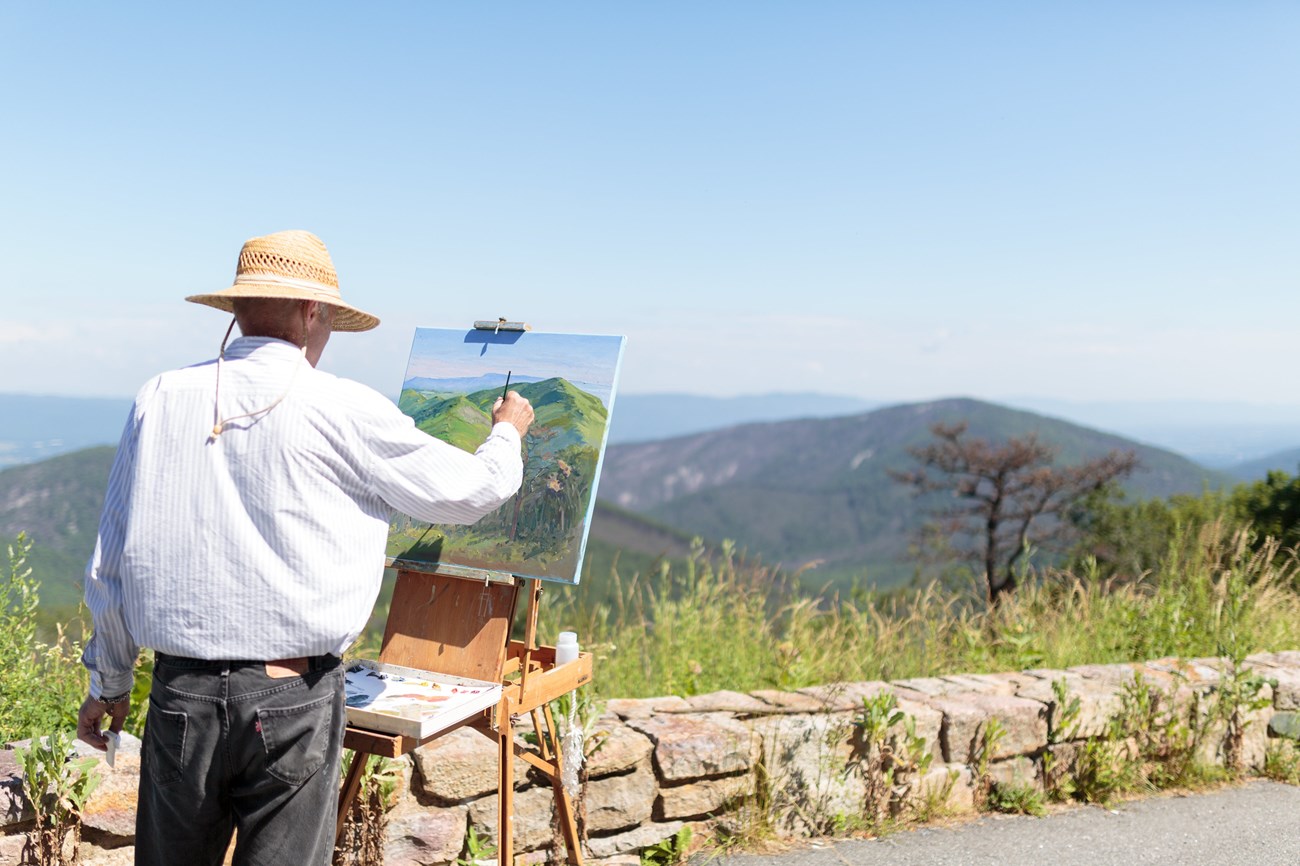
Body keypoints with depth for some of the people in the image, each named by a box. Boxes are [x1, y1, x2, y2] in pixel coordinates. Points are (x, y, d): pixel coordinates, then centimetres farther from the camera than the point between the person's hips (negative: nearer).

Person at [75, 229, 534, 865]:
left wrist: (109, 680, 22)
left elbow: (112, 559, 9)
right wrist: (508, 433, 26)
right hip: (290, 698, -4)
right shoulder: (343, 411, -7)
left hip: (179, 692, 4)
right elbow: (468, 492, 4)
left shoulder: (160, 400, 4)